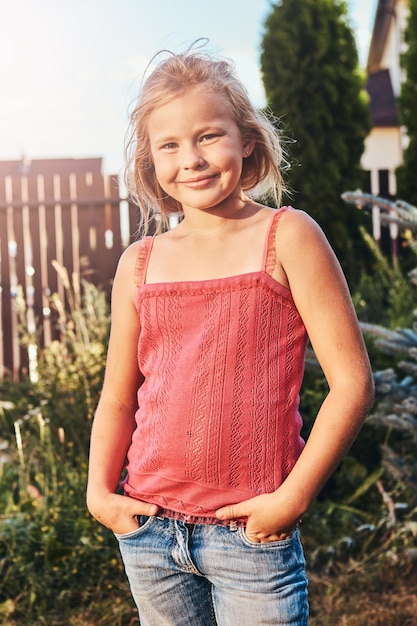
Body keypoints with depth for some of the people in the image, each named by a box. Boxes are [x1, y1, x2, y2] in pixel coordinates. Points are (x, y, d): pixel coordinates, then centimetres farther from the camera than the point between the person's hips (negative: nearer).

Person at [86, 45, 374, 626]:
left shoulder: (286, 237, -6)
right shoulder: (140, 262, 5)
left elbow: (353, 382, -9)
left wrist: (292, 498, -11)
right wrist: (100, 492, 2)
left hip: (250, 533, -4)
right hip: (148, 531, 4)